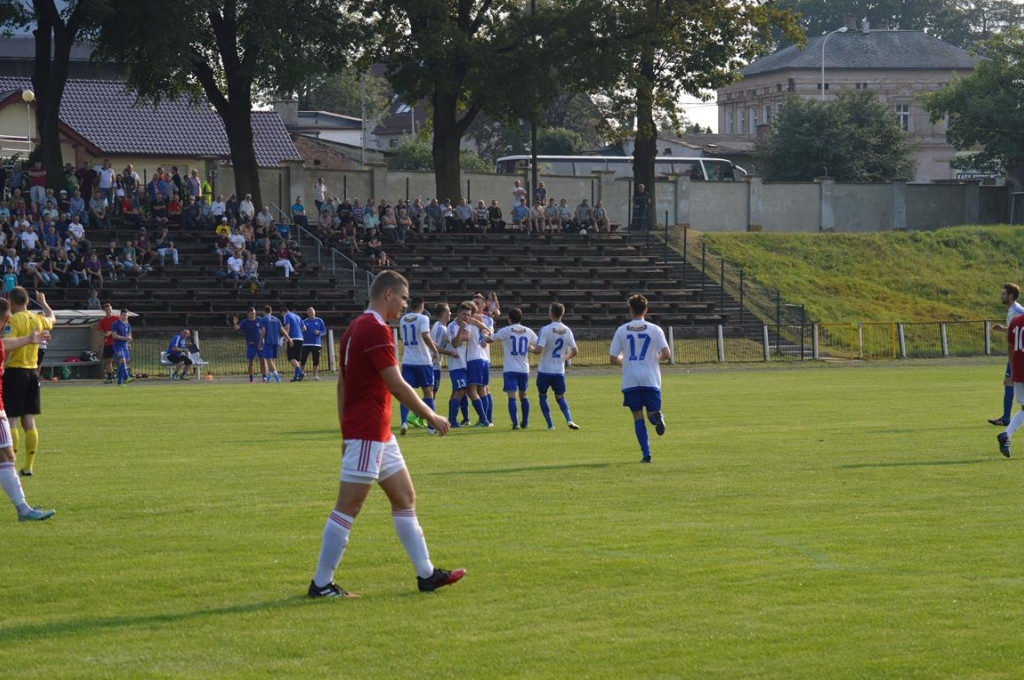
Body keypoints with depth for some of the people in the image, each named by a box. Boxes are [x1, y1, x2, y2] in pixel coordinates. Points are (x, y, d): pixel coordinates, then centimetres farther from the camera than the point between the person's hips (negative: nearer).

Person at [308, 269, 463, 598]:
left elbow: (342, 383, 17)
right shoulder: (375, 330, -16)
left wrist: (345, 432, 20)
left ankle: (426, 574, 17)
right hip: (368, 434, -10)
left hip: (380, 435, 10)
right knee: (347, 508, -5)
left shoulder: (356, 327, 14)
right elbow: (397, 386, -18)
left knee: (405, 498, 13)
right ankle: (321, 583, -1)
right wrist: (431, 417, -9)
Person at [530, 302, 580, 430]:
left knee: (542, 396, 14)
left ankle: (550, 424, 8)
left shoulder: (546, 329, -15)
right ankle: (569, 420, -10)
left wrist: (531, 348, 1)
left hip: (545, 370, -4)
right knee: (560, 397, 14)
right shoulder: (567, 331, 0)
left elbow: (539, 350, -21)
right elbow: (574, 351, 4)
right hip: (559, 370, 4)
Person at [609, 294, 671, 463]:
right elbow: (666, 353, -8)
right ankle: (657, 417, -28)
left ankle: (646, 454, -6)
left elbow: (613, 358, 2)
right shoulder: (655, 329, 0)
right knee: (652, 412, 11)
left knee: (638, 417, 6)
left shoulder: (622, 330, 1)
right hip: (651, 379, 0)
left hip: (630, 380, 0)